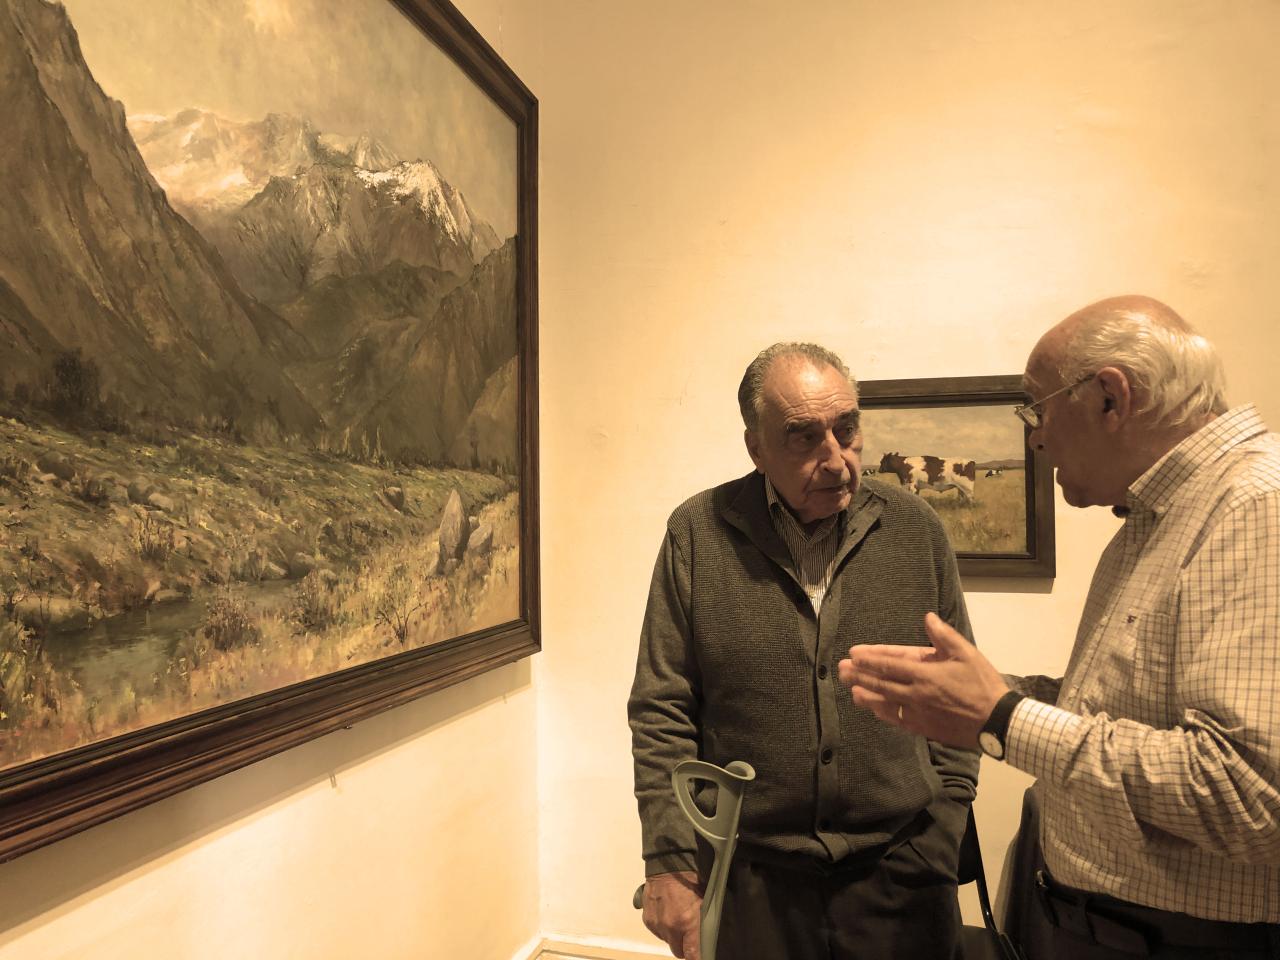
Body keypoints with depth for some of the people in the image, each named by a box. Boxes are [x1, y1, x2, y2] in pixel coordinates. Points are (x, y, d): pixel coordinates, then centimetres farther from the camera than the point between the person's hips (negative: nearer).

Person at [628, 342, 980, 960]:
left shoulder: (916, 530, -3)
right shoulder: (697, 533, -8)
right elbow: (661, 711, -5)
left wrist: (945, 835, 1)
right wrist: (669, 864, -7)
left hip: (897, 873, 1)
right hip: (749, 879, -1)